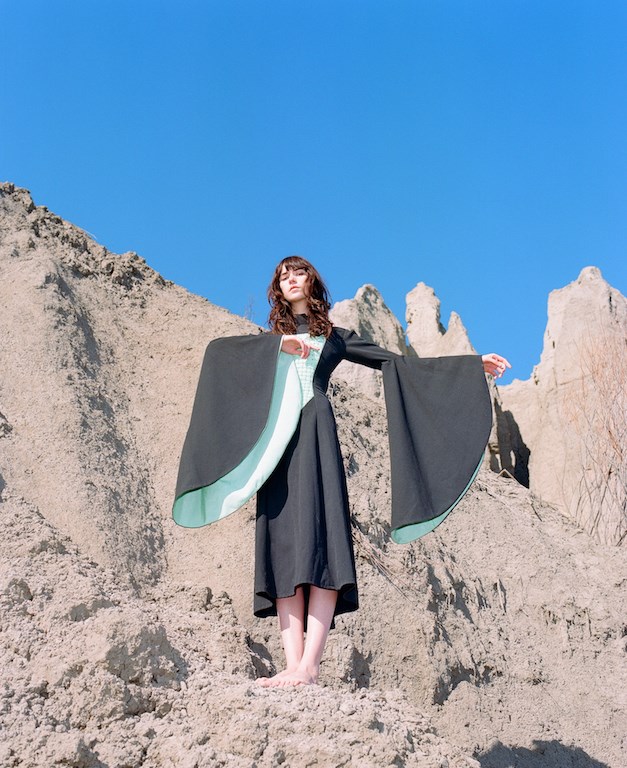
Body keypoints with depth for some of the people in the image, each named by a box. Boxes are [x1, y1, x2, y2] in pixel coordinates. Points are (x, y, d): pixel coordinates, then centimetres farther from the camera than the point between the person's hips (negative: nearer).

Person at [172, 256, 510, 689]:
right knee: (283, 548, -9)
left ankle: (309, 667, -24)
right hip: (274, 443, 3)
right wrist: (282, 343, -2)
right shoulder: (267, 341, 27)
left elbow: (400, 364, 19)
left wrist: (471, 365, 16)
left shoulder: (334, 338, 21)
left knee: (319, 541, -18)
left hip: (315, 434, -2)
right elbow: (216, 349, 10)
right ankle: (293, 666, -13)